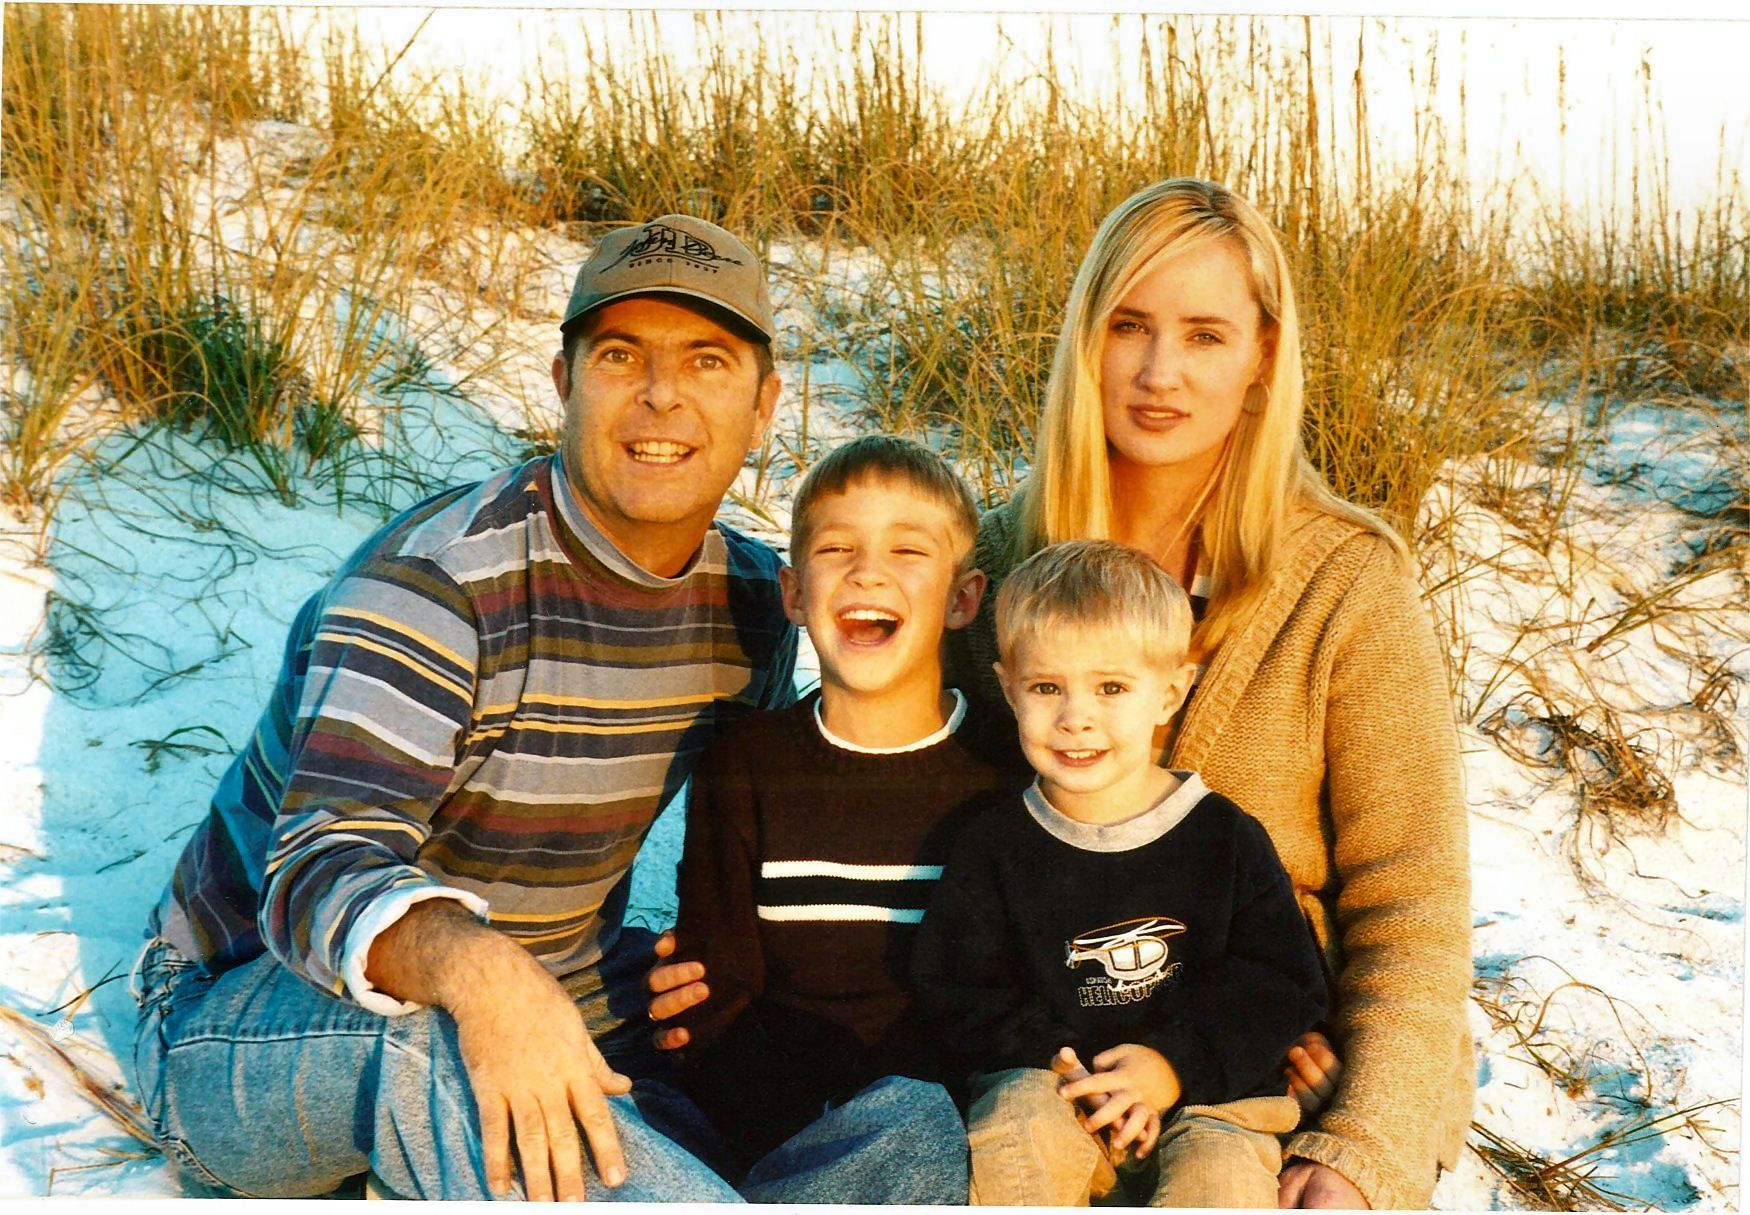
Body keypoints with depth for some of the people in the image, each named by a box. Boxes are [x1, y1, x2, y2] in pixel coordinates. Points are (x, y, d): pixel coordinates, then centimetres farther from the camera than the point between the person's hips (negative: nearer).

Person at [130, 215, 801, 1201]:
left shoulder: (750, 598, 0)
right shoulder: (437, 579, -22)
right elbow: (318, 876, -34)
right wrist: (471, 966, -55)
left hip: (556, 1017, 6)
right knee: (415, 1031, -43)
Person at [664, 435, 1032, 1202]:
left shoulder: (1010, 776, 5)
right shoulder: (745, 767, 4)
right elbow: (716, 1012, 1)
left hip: (966, 1115, 1)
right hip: (795, 1129, -1)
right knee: (914, 1127, -32)